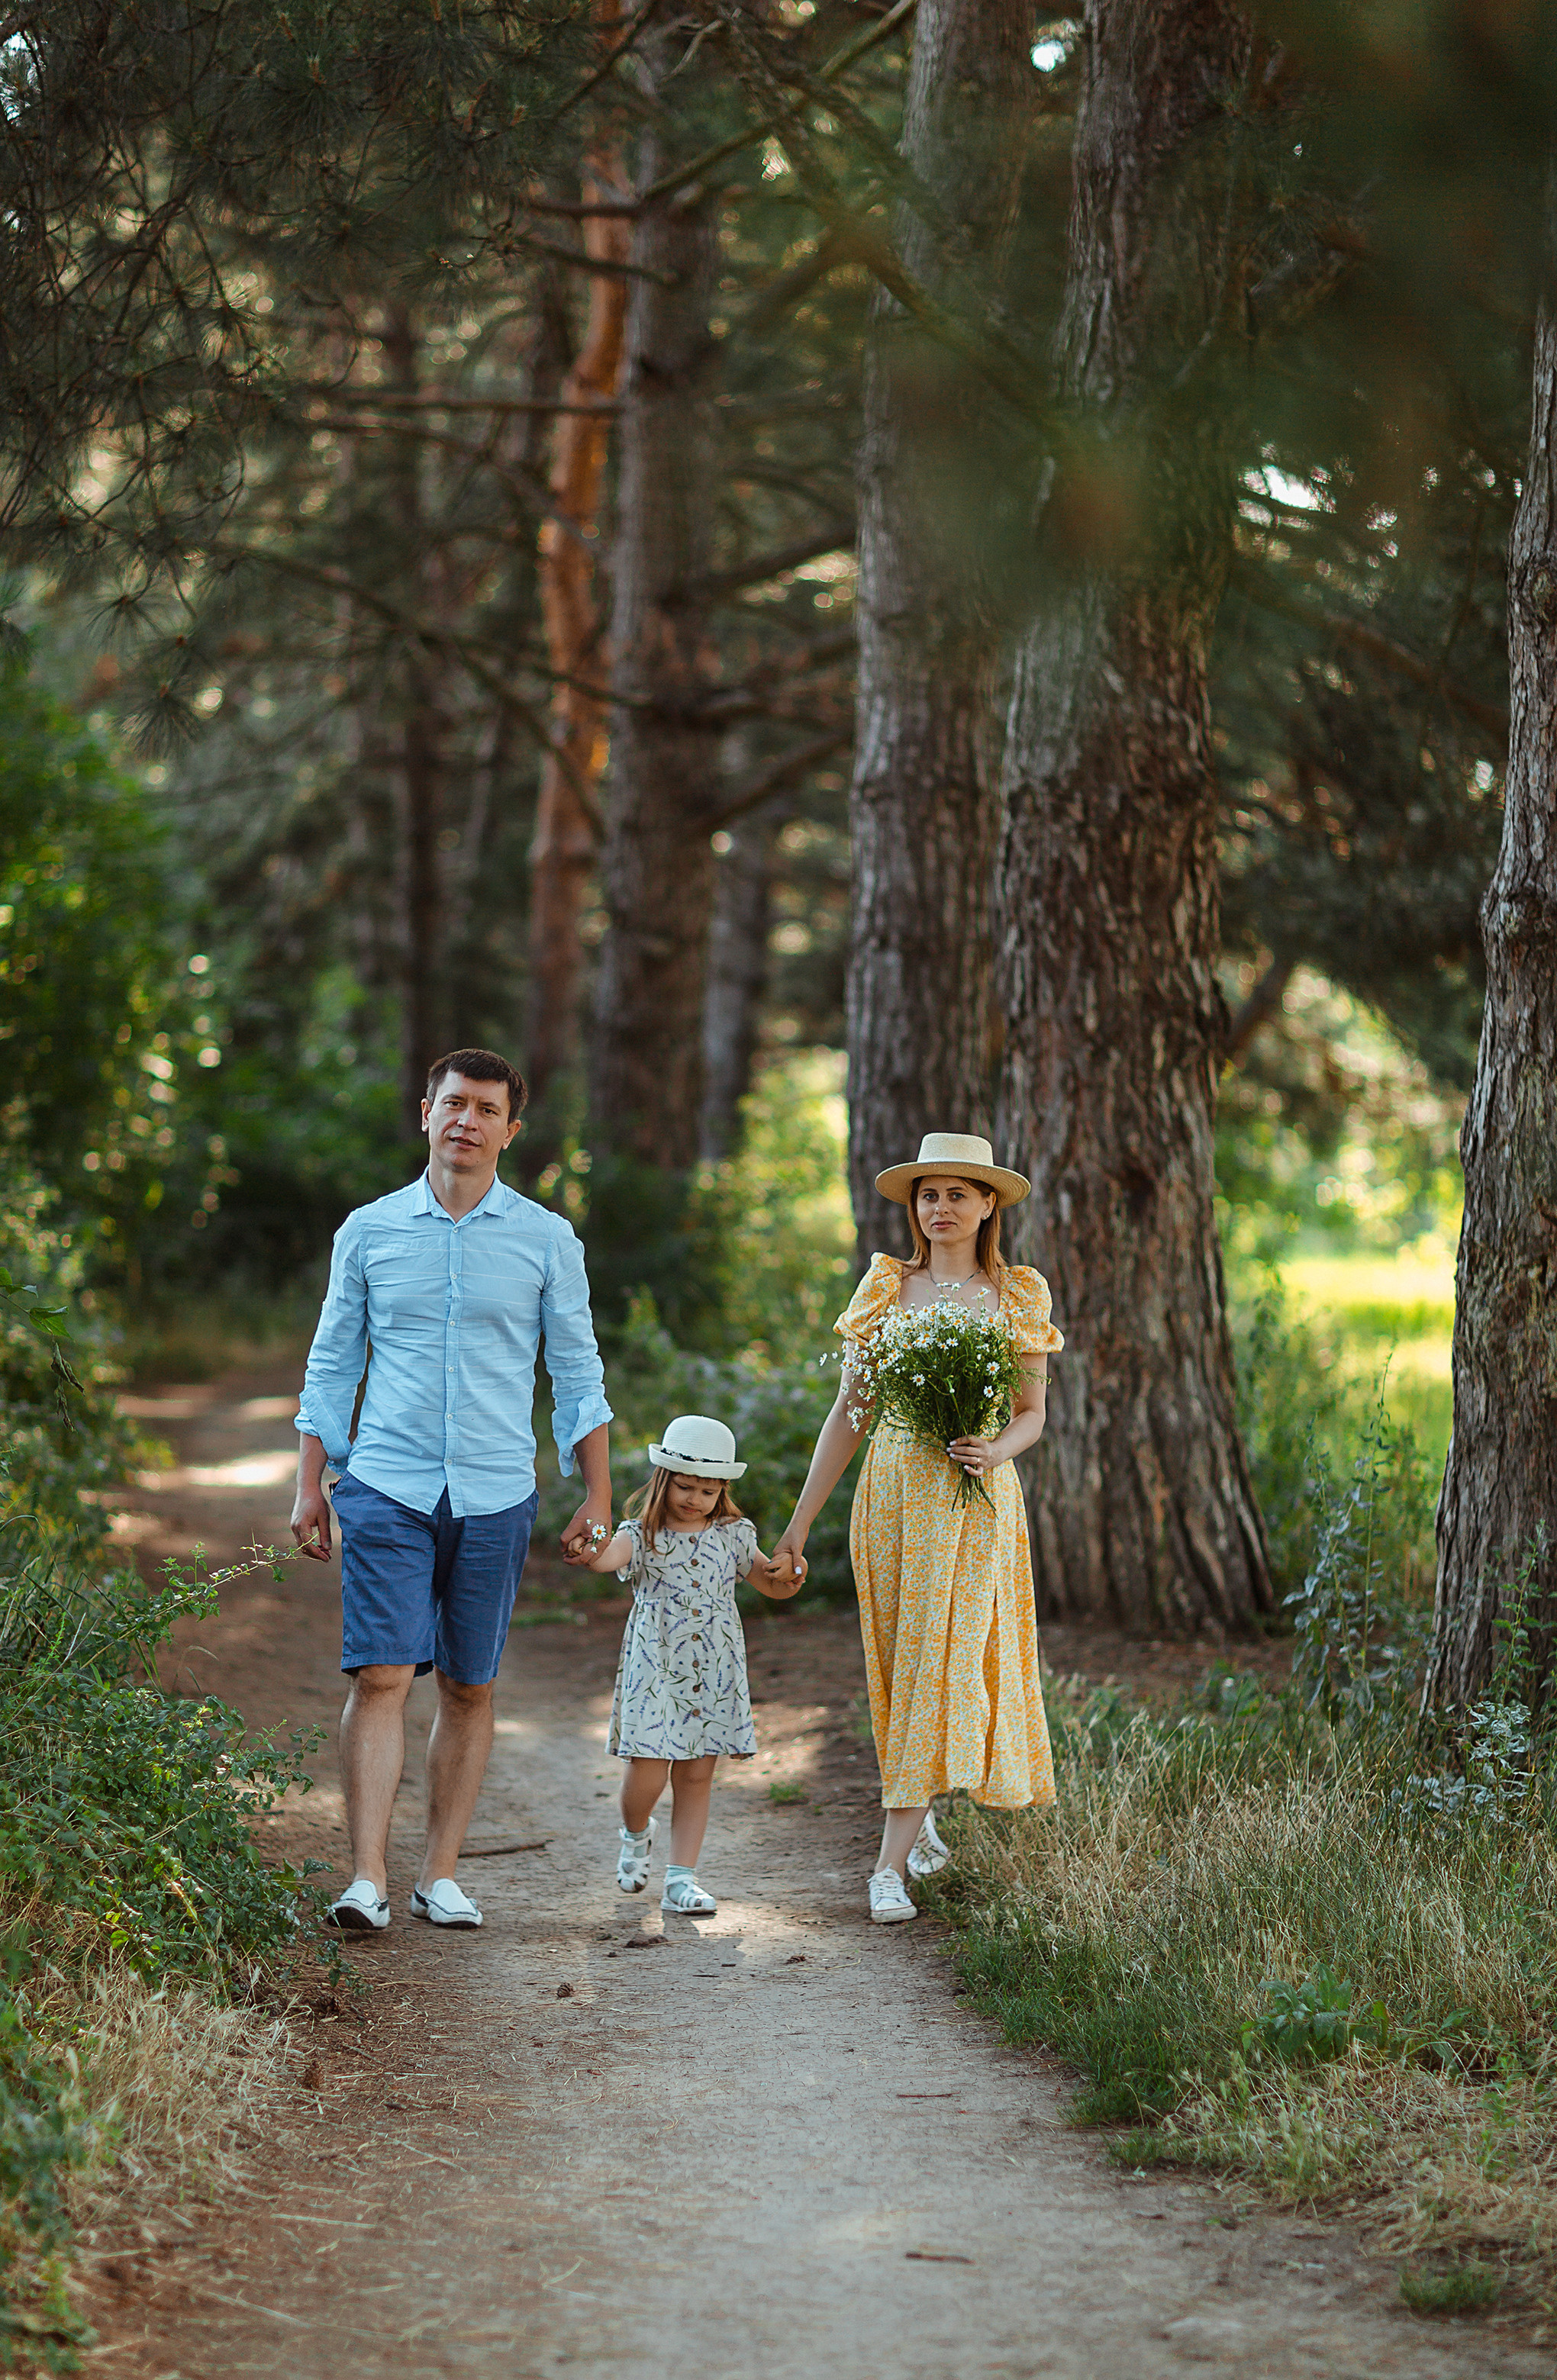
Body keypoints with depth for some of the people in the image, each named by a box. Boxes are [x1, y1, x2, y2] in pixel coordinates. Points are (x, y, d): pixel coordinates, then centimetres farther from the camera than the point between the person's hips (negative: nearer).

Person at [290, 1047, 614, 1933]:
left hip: (496, 1495, 1)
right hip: (387, 1487, -1)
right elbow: (332, 1363, 12)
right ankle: (369, 1879, -12)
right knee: (381, 1677, -11)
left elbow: (578, 1371, 9)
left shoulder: (547, 1240, 4)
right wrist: (310, 1485, 8)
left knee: (470, 1689, 6)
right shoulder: (369, 1231, 6)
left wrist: (598, 1495, 4)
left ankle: (441, 1874, 14)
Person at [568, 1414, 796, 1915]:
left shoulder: (732, 1536, 8)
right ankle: (636, 1834, 26)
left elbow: (770, 1582, 17)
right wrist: (593, 1556, -49)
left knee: (696, 1776, 3)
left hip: (713, 1675, 3)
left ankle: (682, 1878, 8)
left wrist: (784, 1581, -8)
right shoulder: (643, 1535, -3)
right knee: (647, 1772, -8)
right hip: (654, 1668, -3)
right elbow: (615, 1555, -25)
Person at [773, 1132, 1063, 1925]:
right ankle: (918, 1817, 30)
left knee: (943, 1664, -9)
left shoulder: (1018, 1294, 4)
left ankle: (892, 1864, -12)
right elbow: (849, 1411, 7)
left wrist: (997, 1449, -16)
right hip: (892, 1493, 2)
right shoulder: (887, 1286, 5)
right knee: (902, 1668, 7)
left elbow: (1032, 1413, 8)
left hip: (975, 1502, -2)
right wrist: (799, 1525, 4)